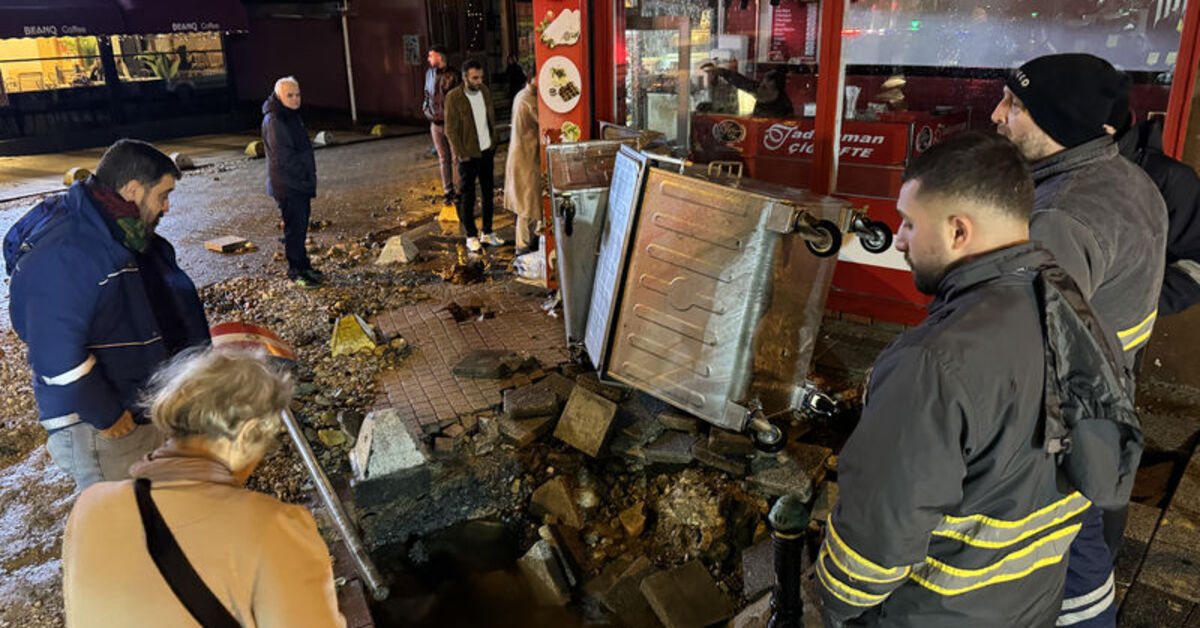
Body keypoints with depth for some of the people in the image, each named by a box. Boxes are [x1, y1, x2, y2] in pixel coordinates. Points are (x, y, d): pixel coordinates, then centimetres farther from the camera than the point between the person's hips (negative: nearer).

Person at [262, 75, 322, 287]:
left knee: (301, 225, 15)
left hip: (301, 183, 9)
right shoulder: (273, 121, -14)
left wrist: (309, 179, 11)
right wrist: (304, 177, -13)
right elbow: (283, 156, -18)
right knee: (294, 226, -4)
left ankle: (303, 265, 25)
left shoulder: (292, 117, 16)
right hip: (286, 185, -9)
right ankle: (295, 270, 6)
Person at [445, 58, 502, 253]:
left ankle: (487, 233, 25)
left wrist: (493, 148, 10)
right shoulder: (453, 98, -13)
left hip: (487, 152, 6)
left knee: (488, 194, 12)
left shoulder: (485, 91, 4)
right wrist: (462, 155, -13)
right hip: (468, 155, -5)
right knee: (468, 197, 4)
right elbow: (451, 131, -11)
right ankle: (471, 236, 15)